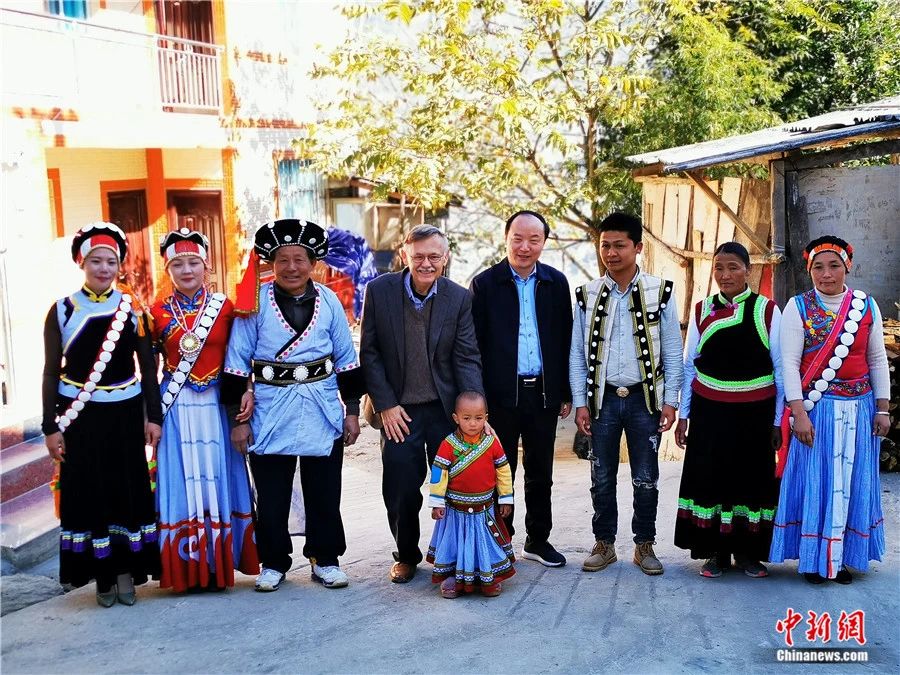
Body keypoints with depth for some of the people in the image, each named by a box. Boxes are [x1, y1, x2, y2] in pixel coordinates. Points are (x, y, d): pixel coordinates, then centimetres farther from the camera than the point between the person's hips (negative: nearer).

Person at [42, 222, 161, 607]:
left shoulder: (132, 309, 2)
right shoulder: (62, 311, 0)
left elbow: (148, 367, 5)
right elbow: (51, 372, 1)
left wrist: (153, 416, -1)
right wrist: (51, 426, -3)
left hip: (124, 413, 1)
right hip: (78, 416, -1)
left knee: (129, 491, 5)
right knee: (87, 494, 4)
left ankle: (127, 572, 16)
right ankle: (103, 576, 15)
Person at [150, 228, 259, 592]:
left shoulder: (225, 307, 2)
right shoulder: (158, 312, 3)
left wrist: (247, 391, -10)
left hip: (215, 405, 0)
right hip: (175, 407, 0)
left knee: (216, 477, 5)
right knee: (181, 479, 3)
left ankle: (218, 565, 17)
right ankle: (186, 568, 13)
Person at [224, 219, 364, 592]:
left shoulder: (328, 301, 2)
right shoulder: (255, 302, -5)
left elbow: (346, 361, 7)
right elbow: (237, 364, -3)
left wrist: (352, 410, 7)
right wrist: (238, 418, -4)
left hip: (323, 414, 2)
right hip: (270, 415, -1)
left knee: (324, 494, 11)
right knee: (271, 498, 8)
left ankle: (325, 560, 27)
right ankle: (273, 563, 25)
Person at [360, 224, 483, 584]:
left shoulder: (459, 298, -4)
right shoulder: (379, 290, -6)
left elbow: (467, 358, -5)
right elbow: (369, 352, -2)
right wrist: (385, 405, -8)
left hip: (447, 409, 1)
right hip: (399, 411, 0)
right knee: (401, 491, 5)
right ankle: (406, 554, 28)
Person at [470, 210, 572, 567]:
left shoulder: (556, 283, 6)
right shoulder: (485, 283, -3)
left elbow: (564, 340, 8)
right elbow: (474, 344, -3)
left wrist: (565, 393, 6)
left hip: (543, 392, 3)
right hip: (501, 393, -3)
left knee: (540, 472, 13)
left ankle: (538, 540, 26)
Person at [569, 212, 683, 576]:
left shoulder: (660, 292, -1)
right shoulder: (587, 295, 3)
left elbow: (672, 351, 1)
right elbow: (577, 353, 4)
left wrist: (669, 400, -4)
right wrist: (580, 402, -1)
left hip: (644, 398, -1)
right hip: (603, 398, 1)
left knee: (645, 478, 6)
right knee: (602, 477, 9)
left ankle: (644, 545, 21)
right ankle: (604, 544, 22)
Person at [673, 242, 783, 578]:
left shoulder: (767, 311, 0)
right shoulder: (701, 311, 5)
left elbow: (781, 368, 1)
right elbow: (689, 365, 7)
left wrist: (778, 420, -1)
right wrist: (682, 415, 5)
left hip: (755, 412, -1)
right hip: (709, 411, 1)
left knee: (752, 477, 7)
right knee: (709, 478, 4)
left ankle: (748, 551, 22)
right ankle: (716, 551, 18)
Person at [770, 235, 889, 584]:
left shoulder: (866, 305, 6)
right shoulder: (798, 307, -3)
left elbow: (877, 360, 10)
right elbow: (789, 362, -8)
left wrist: (882, 409, 5)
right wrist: (799, 412, -14)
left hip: (858, 409, 3)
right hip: (816, 409, -3)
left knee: (852, 482, 7)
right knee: (815, 481, 0)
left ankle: (842, 556, 19)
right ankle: (814, 558, 12)